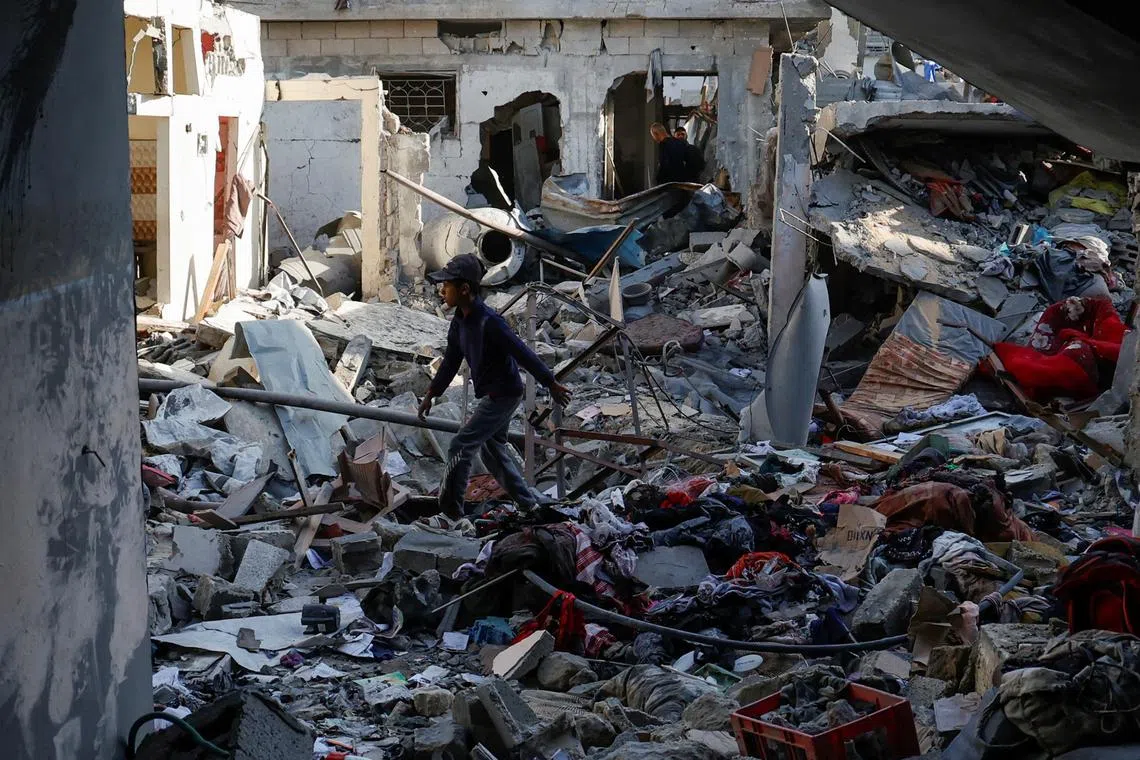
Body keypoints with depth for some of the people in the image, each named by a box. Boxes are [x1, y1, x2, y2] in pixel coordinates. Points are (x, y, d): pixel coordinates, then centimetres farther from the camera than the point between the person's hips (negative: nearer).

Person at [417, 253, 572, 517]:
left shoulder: (489, 322, -26)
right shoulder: (460, 321, 2)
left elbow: (523, 354, -23)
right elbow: (451, 361, 13)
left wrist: (552, 384, -18)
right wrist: (431, 394, 12)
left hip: (503, 394, -10)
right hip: (492, 395, 10)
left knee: (461, 447, -8)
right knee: (493, 451, 19)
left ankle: (450, 513, 1)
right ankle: (529, 506, 29)